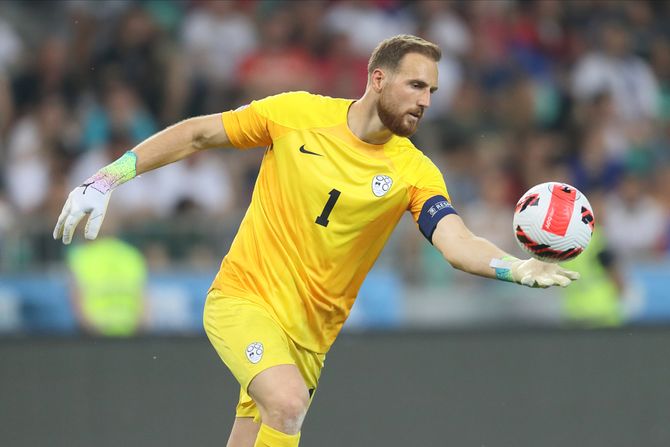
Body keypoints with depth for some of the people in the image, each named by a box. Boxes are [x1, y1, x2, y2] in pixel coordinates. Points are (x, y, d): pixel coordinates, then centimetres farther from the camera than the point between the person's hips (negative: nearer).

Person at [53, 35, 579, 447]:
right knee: (289, 402, -29)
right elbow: (198, 134, 2)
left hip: (309, 331, 3)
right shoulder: (298, 114, -7)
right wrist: (105, 181, -2)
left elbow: (458, 243, -20)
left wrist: (520, 268, -40)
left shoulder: (415, 173, -6)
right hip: (243, 298, -3)